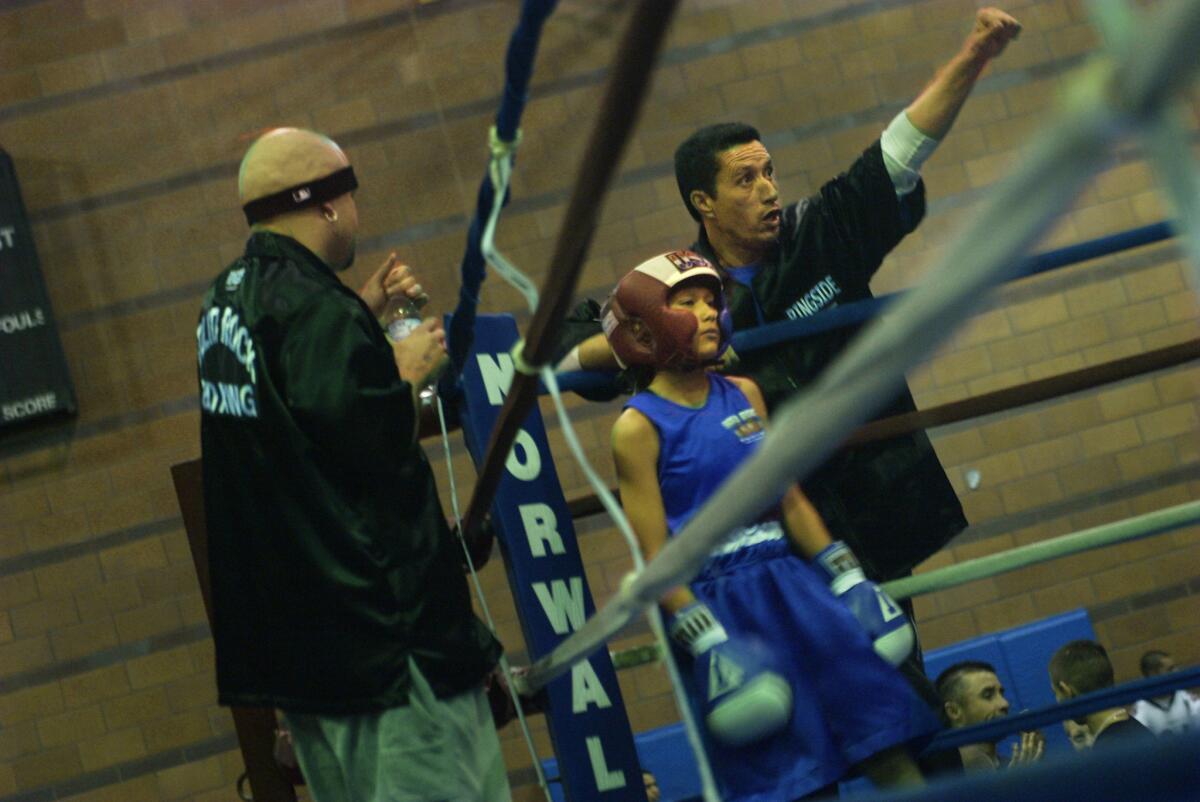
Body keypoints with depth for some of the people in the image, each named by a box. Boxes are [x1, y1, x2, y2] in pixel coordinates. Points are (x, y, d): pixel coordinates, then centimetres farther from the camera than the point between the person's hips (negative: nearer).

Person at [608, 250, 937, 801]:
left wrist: (848, 581, 7)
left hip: (791, 585, 6)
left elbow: (790, 499, 12)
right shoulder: (639, 427, -8)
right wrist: (708, 644, -17)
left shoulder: (743, 395, 9)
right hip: (719, 606, -5)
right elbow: (655, 557, -11)